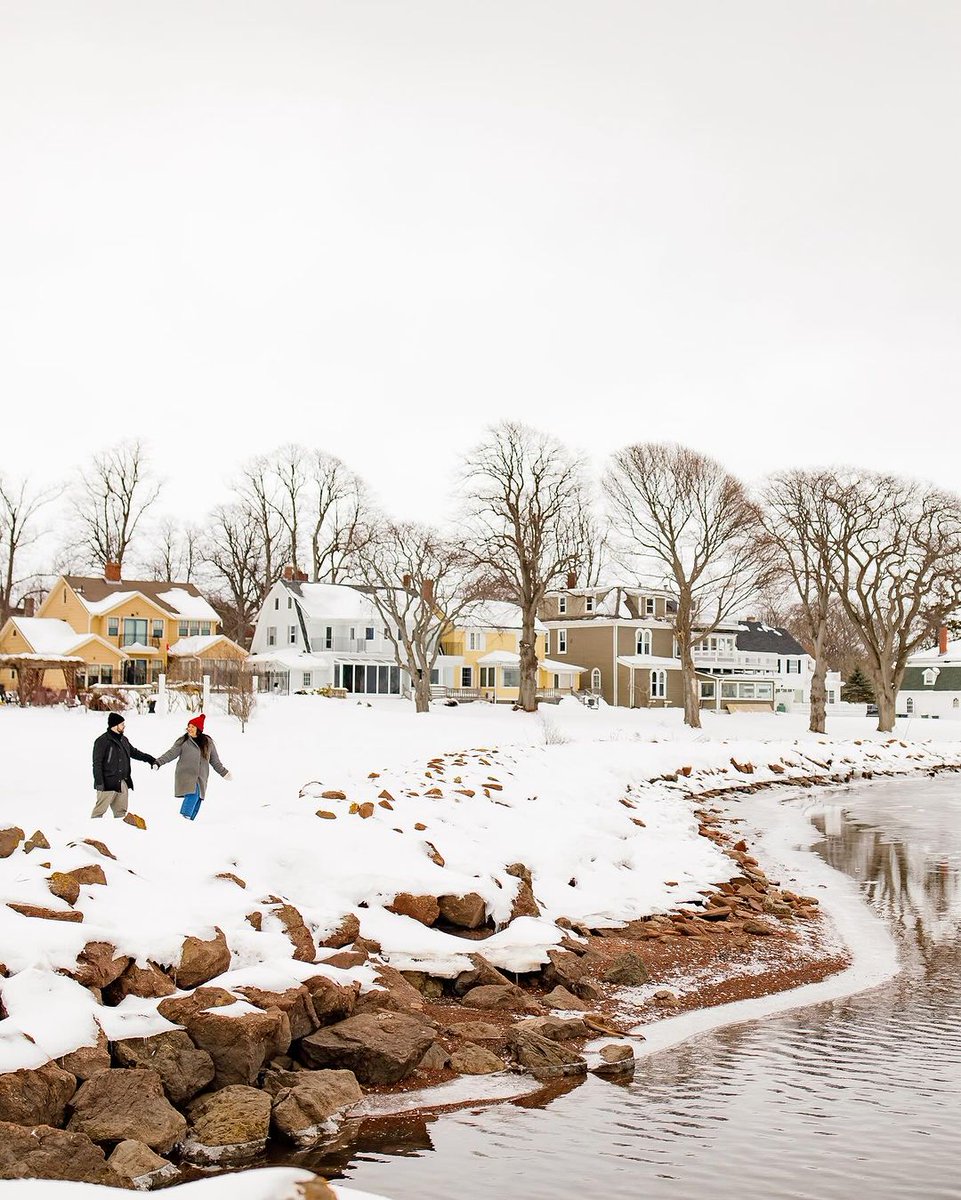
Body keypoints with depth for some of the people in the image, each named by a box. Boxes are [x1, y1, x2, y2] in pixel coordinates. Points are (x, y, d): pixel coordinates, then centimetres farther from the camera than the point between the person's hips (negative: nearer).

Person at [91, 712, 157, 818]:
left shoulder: (123, 740, 13)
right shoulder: (103, 741, -10)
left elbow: (134, 752, 28)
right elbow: (97, 763, -12)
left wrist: (150, 759, 25)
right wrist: (99, 782, -16)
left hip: (122, 783, 8)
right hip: (108, 783, -8)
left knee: (121, 811, 11)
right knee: (100, 809, -8)